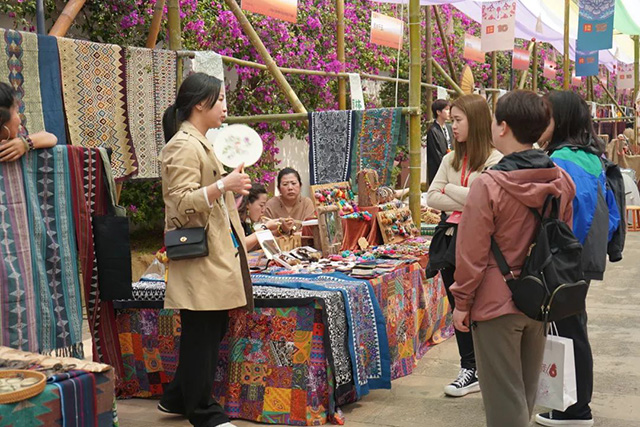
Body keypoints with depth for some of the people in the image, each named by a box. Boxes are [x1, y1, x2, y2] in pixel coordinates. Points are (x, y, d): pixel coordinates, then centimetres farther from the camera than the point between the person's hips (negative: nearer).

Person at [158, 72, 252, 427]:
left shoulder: (200, 143, 19)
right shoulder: (183, 146, -14)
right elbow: (181, 204, -23)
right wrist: (224, 185, -29)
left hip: (218, 254, 11)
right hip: (200, 257, -11)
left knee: (212, 330, 16)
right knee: (202, 335, -1)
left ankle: (178, 398, 29)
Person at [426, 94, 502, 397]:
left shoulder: (495, 161, -10)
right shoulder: (451, 159, 11)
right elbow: (432, 198, 4)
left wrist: (449, 189, -7)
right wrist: (466, 204, -9)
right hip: (452, 241, 7)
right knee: (458, 307, 12)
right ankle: (470, 370, 24)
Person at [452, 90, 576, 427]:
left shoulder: (488, 185, -19)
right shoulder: (562, 181, -3)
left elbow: (472, 254, -15)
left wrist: (462, 302, -4)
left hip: (496, 303, -5)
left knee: (503, 395, 6)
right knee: (525, 390, 21)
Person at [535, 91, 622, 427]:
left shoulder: (561, 161, -20)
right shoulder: (591, 157, 8)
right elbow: (609, 212, 13)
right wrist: (596, 245, 17)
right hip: (586, 258, 9)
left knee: (568, 330, 3)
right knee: (573, 327, 19)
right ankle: (578, 400, 32)